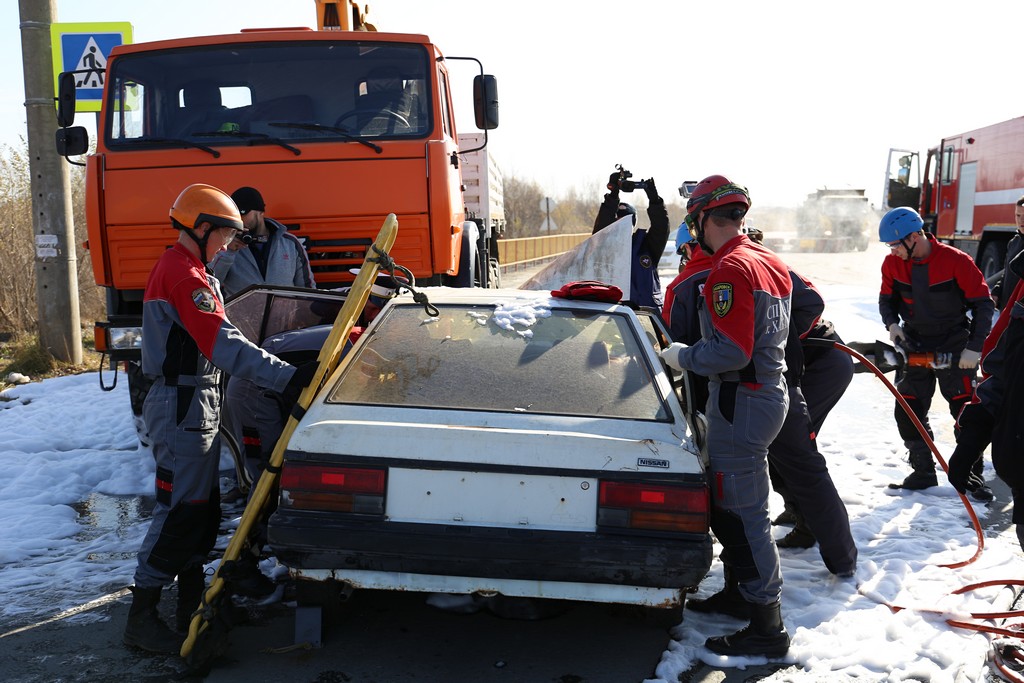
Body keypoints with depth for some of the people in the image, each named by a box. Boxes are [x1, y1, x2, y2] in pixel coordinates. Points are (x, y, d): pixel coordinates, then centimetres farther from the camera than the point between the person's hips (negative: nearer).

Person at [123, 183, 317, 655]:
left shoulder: (178, 269, 17)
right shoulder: (185, 276, -18)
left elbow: (213, 342, 20)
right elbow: (225, 346, -28)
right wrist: (288, 377, -35)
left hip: (195, 407, 11)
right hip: (183, 408, -11)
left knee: (202, 510, 15)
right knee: (179, 512, -5)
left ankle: (192, 605, 25)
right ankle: (141, 619, 6)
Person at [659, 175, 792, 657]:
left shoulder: (729, 270, -19)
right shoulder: (769, 262, 11)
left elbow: (731, 352, -24)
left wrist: (683, 356, -9)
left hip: (740, 404, -10)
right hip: (771, 390, 10)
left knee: (742, 511, -2)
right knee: (726, 503, 22)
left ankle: (766, 625, 7)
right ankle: (739, 592, 36)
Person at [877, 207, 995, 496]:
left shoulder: (956, 261, -18)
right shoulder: (892, 264, -5)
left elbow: (982, 304, -11)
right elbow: (887, 298, 10)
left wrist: (974, 348, -14)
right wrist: (892, 323, -11)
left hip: (955, 347, -4)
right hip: (914, 345, 4)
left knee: (966, 413, 0)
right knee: (907, 413, 3)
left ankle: (973, 475, 15)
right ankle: (923, 472, 18)